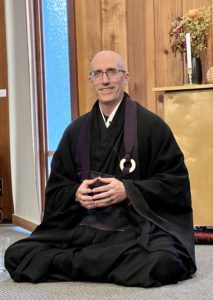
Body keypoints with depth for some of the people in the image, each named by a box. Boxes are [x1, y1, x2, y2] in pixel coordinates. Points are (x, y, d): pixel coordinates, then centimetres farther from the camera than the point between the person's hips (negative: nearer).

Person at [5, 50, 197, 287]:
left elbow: (176, 181, -2)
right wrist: (76, 194, -9)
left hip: (139, 227, -2)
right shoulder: (76, 131, 13)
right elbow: (56, 186, 14)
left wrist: (128, 191, -15)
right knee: (16, 255, -16)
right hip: (81, 227, 3)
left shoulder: (151, 125, 1)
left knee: (162, 263, -36)